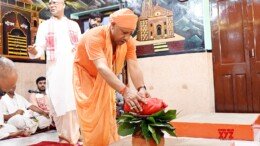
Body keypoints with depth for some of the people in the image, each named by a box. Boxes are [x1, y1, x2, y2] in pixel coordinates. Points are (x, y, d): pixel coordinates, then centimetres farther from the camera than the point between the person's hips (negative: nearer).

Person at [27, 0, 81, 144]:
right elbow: (40, 48, 0)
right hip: (55, 69, -1)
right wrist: (34, 51, -22)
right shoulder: (44, 26, 11)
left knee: (75, 101, -1)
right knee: (59, 102, -4)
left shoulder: (74, 25, 16)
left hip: (74, 68, 1)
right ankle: (63, 135, 7)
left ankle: (76, 134, 9)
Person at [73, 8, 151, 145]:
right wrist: (125, 90, -59)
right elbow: (102, 67, -48)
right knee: (91, 117, -8)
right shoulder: (94, 36, -36)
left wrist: (141, 88, -47)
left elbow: (134, 66, -28)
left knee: (107, 114, 8)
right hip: (86, 75, -5)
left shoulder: (128, 41, -19)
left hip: (105, 79, 5)